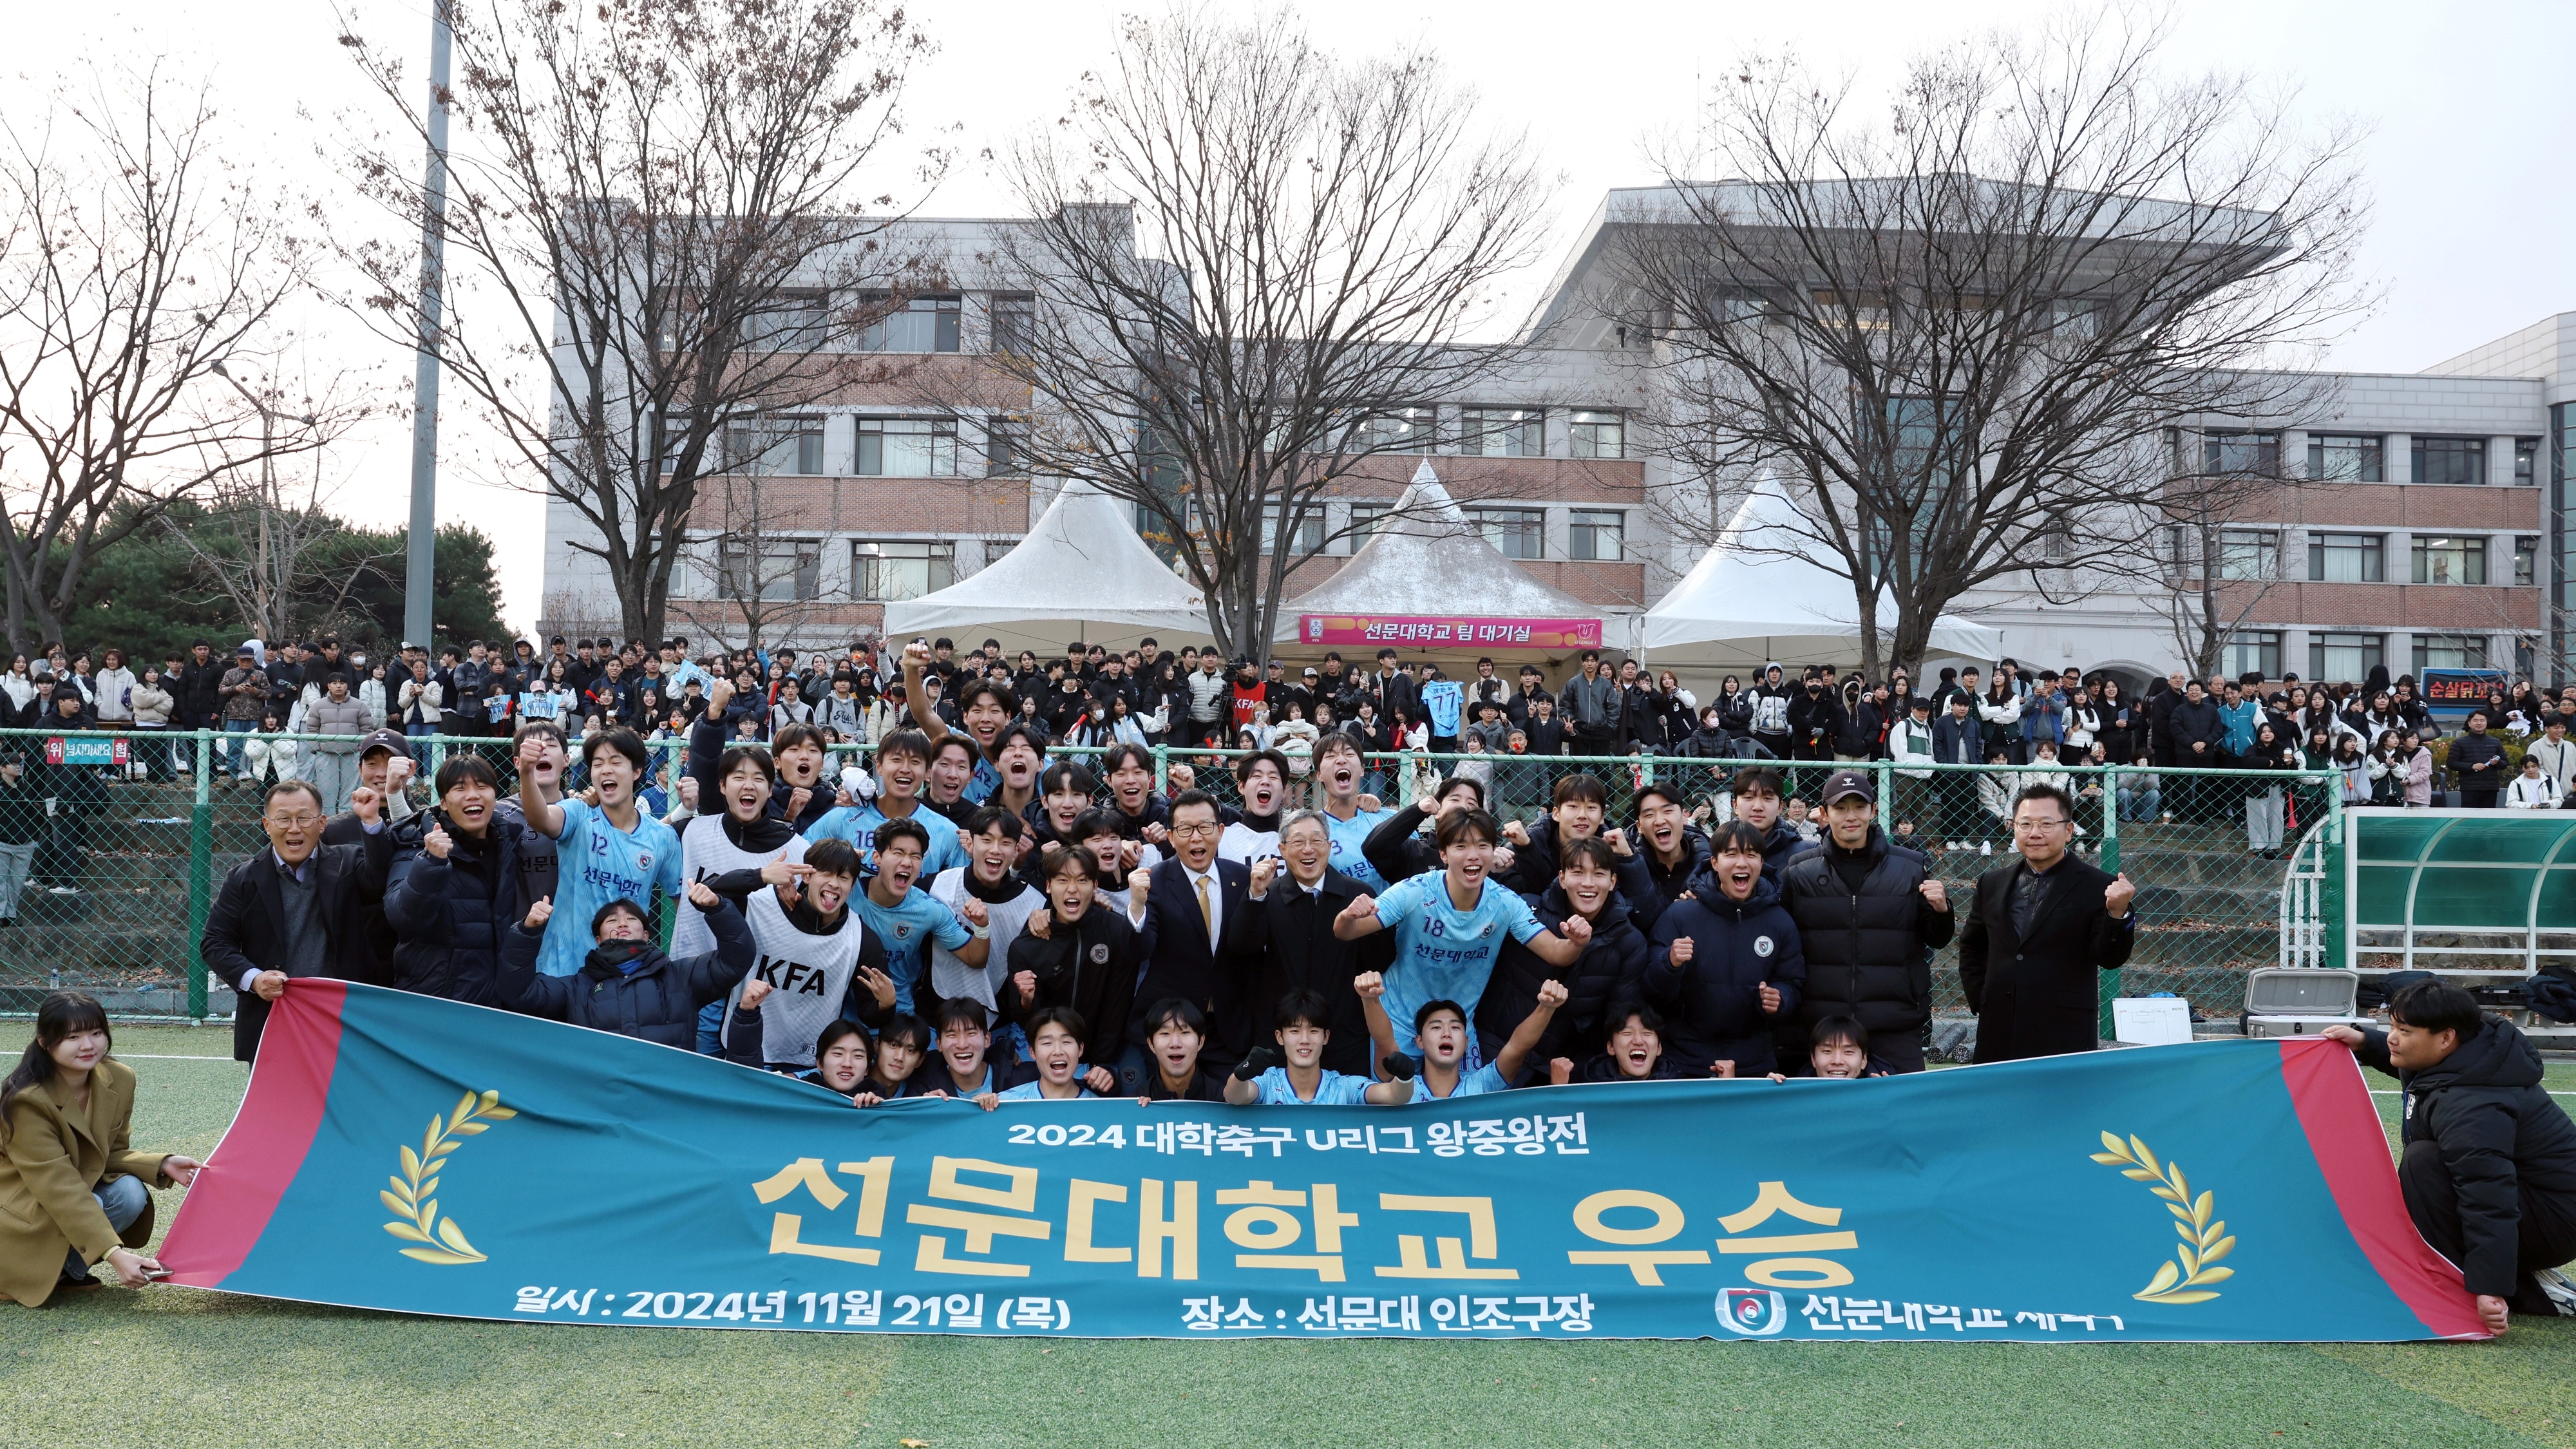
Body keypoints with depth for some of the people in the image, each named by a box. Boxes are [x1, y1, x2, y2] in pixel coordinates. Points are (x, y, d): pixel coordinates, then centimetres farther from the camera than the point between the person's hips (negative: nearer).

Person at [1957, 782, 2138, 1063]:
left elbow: (2109, 959, -7)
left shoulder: (2098, 888, -2)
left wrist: (2117, 913, -23)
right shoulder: (1992, 884, 11)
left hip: (2065, 1038, -4)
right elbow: (1971, 946, 23)